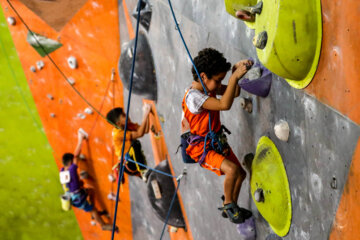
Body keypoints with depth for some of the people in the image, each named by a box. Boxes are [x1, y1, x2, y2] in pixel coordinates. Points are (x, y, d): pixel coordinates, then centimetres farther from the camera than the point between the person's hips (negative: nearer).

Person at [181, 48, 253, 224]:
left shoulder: (210, 86, 0)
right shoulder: (193, 96, -29)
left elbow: (234, 92, 5)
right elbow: (224, 104, -40)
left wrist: (236, 71, -12)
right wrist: (235, 77, -40)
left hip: (217, 141, 9)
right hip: (201, 148, -9)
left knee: (241, 173, 14)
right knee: (232, 170, -27)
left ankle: (232, 208, 33)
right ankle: (228, 205, -4)